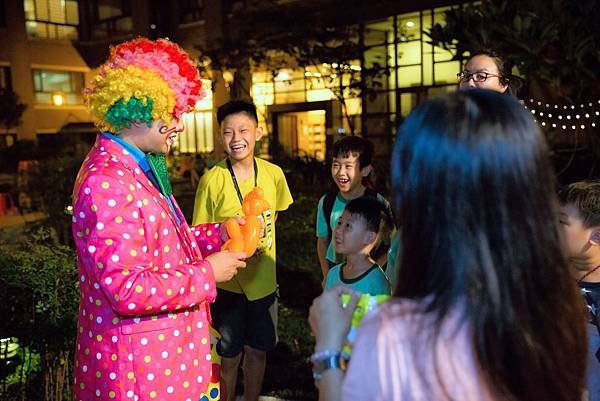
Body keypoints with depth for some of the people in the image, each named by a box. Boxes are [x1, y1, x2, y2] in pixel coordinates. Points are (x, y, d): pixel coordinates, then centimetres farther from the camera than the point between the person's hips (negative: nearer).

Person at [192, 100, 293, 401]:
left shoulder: (273, 174, -5)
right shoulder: (212, 179, -16)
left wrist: (260, 239, 4)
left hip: (264, 282, 4)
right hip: (227, 284, -3)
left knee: (257, 352, 20)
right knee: (228, 358, 12)